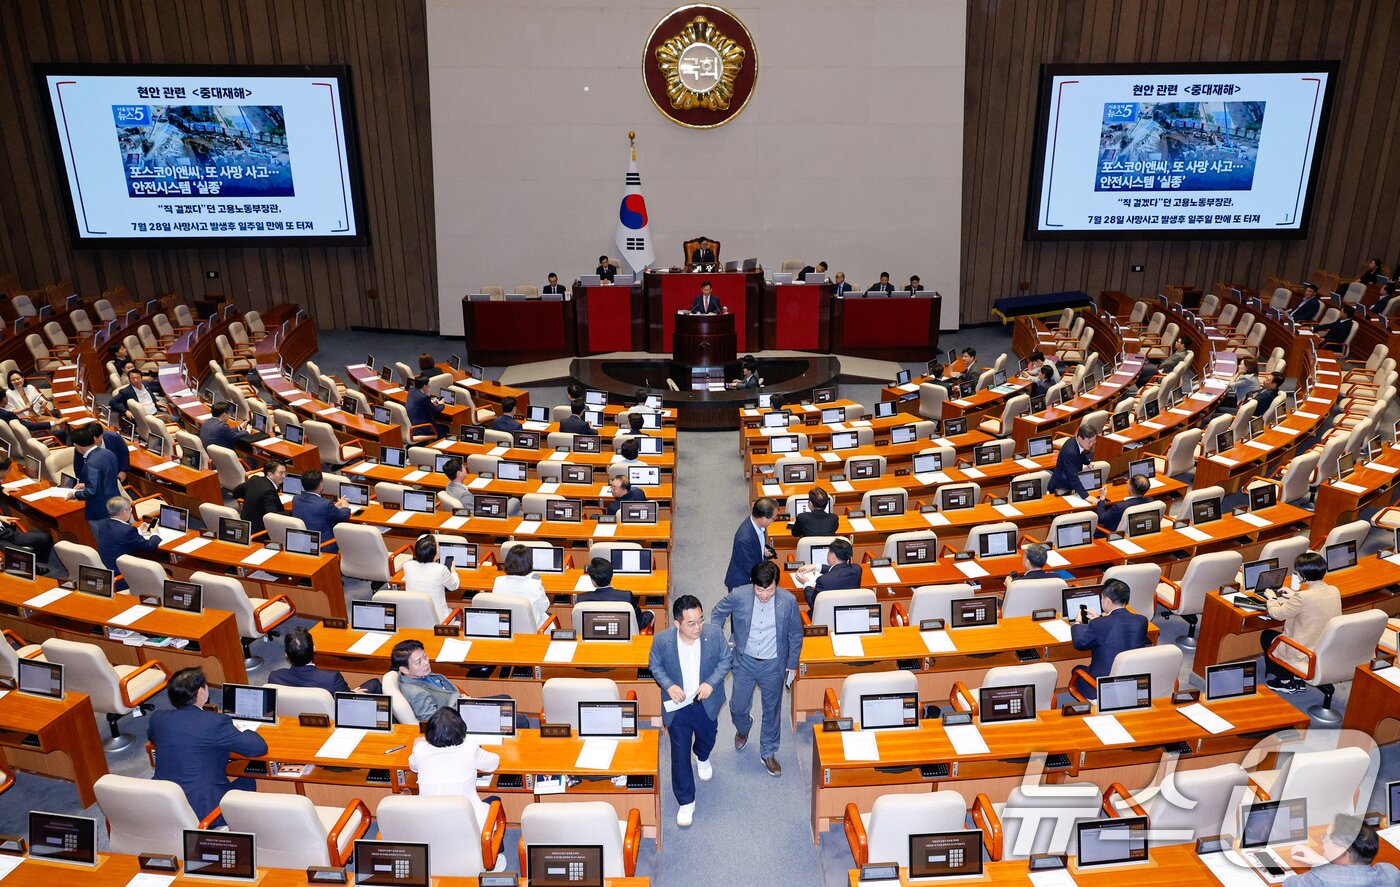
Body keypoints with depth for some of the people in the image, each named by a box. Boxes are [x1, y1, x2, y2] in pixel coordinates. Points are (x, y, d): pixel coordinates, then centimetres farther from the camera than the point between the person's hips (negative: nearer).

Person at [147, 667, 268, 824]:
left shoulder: (157, 718, -2)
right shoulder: (216, 722, -20)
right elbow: (260, 747, -15)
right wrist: (241, 732, 6)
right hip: (203, 812, -6)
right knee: (247, 782, 21)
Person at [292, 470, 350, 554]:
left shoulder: (296, 499, -5)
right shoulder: (325, 504, -26)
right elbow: (344, 516, -7)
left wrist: (335, 506, 24)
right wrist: (345, 507, 15)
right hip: (322, 549, -7)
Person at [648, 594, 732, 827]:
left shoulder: (714, 633, -23)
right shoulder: (662, 640, -25)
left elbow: (726, 659, -7)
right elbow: (655, 665, -5)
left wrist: (711, 682, -20)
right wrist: (668, 685, -21)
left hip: (707, 701, 2)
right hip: (678, 705, -2)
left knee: (707, 738, 28)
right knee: (680, 755, 5)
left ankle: (702, 757, 65)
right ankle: (686, 802, 25)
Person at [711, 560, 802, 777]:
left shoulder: (788, 601, -19)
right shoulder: (738, 596, -20)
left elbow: (795, 635, -3)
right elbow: (718, 612, 2)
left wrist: (792, 664, 3)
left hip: (773, 665, 0)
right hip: (744, 661, 1)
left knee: (772, 710, 15)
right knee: (738, 706, 15)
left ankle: (768, 753, 37)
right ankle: (743, 729, 51)